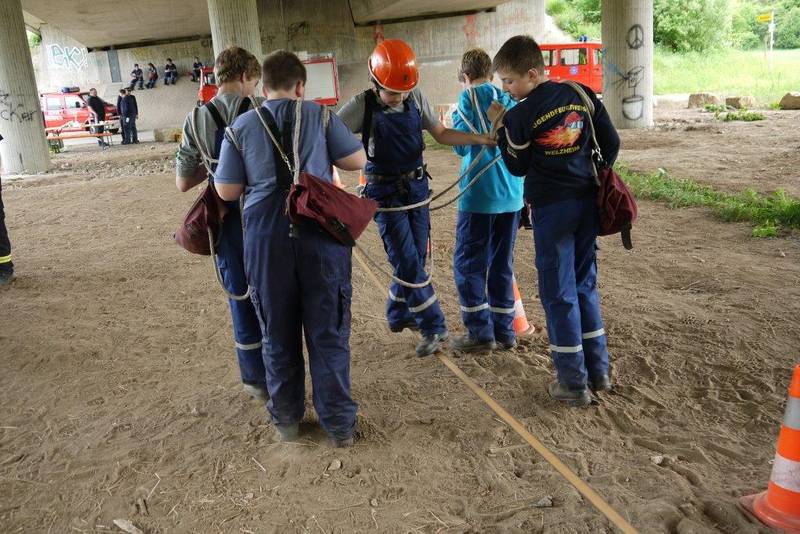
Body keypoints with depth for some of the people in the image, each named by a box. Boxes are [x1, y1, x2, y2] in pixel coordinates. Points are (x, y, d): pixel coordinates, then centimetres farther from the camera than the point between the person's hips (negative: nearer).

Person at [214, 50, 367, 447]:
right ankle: (339, 424, 16)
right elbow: (358, 161, 4)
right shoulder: (320, 116, 2)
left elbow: (227, 191, 5)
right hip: (321, 235, -1)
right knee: (328, 333, 8)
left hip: (267, 239, 1)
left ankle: (286, 419, 29)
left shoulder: (240, 127, 5)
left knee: (279, 334, 15)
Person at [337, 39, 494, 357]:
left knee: (415, 259, 11)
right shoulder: (363, 106, -14)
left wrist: (479, 139, -7)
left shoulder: (416, 99, -2)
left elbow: (441, 134, 5)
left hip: (417, 188, 5)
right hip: (386, 195, -5)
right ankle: (433, 327, 2)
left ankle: (398, 315, 31)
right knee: (408, 263, -7)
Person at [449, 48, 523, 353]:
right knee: (502, 265, 13)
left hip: (480, 196, -6)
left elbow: (461, 146, -8)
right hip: (511, 196, 6)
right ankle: (505, 331, 18)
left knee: (468, 265, 3)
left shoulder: (470, 96, -5)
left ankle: (481, 333, 3)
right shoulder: (510, 99, 12)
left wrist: (454, 120, 8)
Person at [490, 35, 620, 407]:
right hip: (587, 201, 6)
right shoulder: (582, 94, 4)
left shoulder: (520, 115, -11)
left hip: (550, 208, -6)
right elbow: (611, 142, 8)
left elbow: (518, 167, -1)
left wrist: (500, 126, 4)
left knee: (558, 292, 3)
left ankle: (573, 383, 9)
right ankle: (599, 370, 24)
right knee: (585, 284, 17)